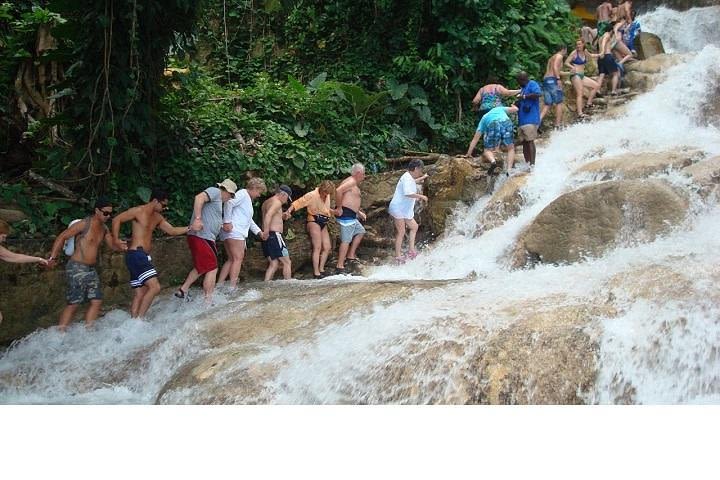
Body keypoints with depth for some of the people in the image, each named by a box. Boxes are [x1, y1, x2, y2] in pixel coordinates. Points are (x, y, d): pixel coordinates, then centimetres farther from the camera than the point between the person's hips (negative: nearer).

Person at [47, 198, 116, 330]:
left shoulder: (104, 229, 10)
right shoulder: (84, 224, -13)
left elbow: (113, 245, 18)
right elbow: (62, 237, -12)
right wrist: (53, 257, -18)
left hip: (91, 269, 8)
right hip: (77, 268, -8)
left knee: (97, 301, 2)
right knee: (73, 304, -9)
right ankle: (60, 333, -3)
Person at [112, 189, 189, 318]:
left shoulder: (158, 217, 18)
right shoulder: (139, 211, -8)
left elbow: (172, 230, 21)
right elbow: (116, 220, -8)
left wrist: (190, 228, 12)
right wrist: (116, 240, -13)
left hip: (144, 257, 9)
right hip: (136, 254, -9)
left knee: (140, 293, 7)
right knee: (155, 287, -18)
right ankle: (139, 319, -16)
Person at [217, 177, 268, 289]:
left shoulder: (248, 199, 26)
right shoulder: (242, 194, -6)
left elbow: (249, 220, 35)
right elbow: (229, 203, -23)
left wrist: (259, 232, 28)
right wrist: (227, 221, -25)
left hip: (238, 232, 11)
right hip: (234, 231, -11)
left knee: (231, 259, 11)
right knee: (238, 258, -12)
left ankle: (219, 285, 9)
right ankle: (232, 287, -17)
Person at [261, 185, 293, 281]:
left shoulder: (266, 202, 19)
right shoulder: (277, 202, -10)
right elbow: (268, 215, -26)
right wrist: (266, 231, -30)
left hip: (267, 236, 9)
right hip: (274, 235, -9)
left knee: (274, 264, 10)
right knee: (287, 262, -2)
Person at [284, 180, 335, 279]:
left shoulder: (327, 196, 9)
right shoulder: (312, 195, -14)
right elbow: (298, 203, -21)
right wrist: (289, 211, -34)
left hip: (323, 224, 8)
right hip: (314, 222, -8)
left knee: (327, 248, 4)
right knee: (317, 247, -13)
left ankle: (321, 269, 15)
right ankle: (316, 272, -13)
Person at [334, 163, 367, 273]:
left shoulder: (354, 183, 20)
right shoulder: (351, 182, -12)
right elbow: (338, 191, -29)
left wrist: (359, 212, 26)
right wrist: (339, 208, -23)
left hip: (351, 216, 11)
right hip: (346, 214, -11)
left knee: (360, 231, 25)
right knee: (346, 240, -10)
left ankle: (350, 255, 26)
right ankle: (340, 266, -10)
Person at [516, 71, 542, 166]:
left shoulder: (532, 84, -3)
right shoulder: (523, 88, 25)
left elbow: (537, 94, -22)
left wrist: (524, 96, -18)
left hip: (530, 119, -10)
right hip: (522, 120, 10)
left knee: (530, 141, -14)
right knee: (524, 142, 8)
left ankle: (532, 164, -17)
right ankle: (527, 164, 11)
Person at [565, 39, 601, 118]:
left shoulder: (585, 51, 12)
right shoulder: (574, 53, -7)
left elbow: (590, 55, 35)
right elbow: (566, 62, -10)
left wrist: (599, 55, 29)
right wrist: (572, 67, -27)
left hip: (582, 75, 8)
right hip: (575, 75, -8)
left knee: (596, 86, 10)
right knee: (580, 93, -19)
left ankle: (589, 103, 14)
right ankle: (580, 113, -24)